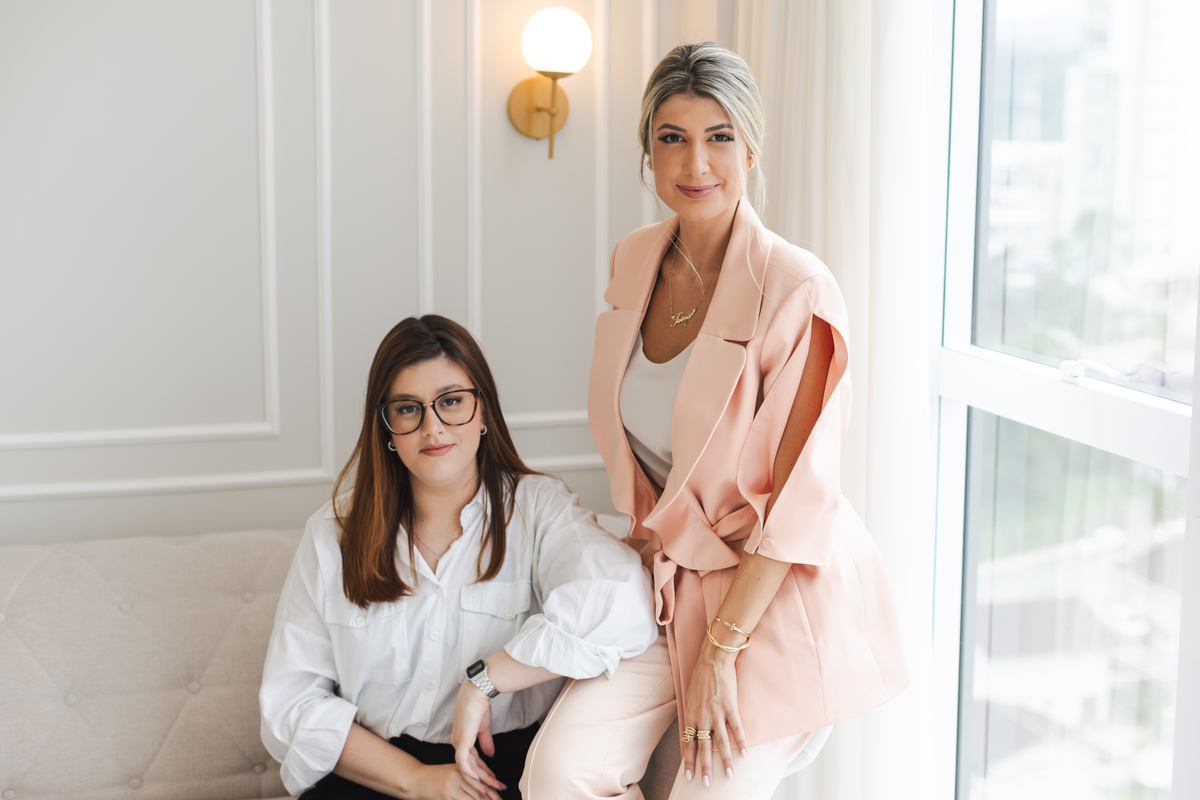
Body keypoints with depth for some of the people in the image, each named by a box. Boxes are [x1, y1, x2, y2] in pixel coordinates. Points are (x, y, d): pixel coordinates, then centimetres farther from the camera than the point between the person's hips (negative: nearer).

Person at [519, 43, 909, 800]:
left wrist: (719, 651, -16)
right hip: (672, 584, 5)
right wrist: (653, 543, 7)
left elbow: (798, 500, -17)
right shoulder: (633, 263, 2)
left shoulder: (795, 287, -18)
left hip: (778, 597, -5)